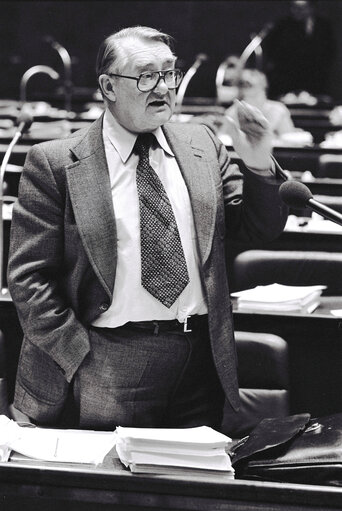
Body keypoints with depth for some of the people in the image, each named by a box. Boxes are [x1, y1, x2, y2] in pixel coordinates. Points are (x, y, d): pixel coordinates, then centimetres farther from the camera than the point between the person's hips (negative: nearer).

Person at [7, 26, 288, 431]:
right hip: (108, 372, -4)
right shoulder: (55, 163, -4)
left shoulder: (203, 147, 9)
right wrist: (81, 359, -11)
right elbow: (29, 276, -5)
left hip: (202, 364, 4)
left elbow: (260, 229, 12)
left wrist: (259, 167, -6)